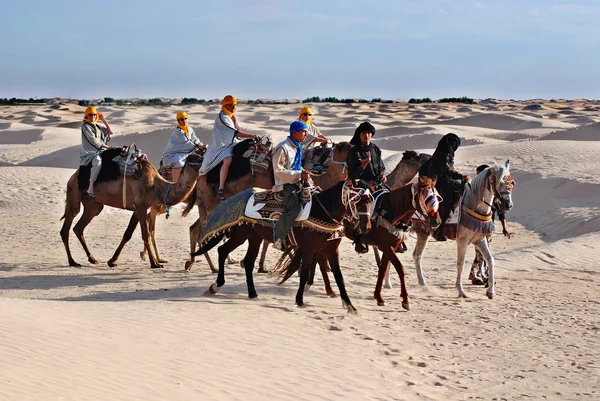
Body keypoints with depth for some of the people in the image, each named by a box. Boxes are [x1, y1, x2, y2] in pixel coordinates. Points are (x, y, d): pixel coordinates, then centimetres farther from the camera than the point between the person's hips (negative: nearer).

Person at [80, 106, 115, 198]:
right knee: (98, 161, -39)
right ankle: (90, 188, -46)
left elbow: (109, 132, 19)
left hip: (99, 150, 9)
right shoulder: (85, 126, -6)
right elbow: (94, 141, -12)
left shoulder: (97, 126, 17)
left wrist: (104, 119, 13)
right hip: (90, 152, -9)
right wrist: (107, 146, -11)